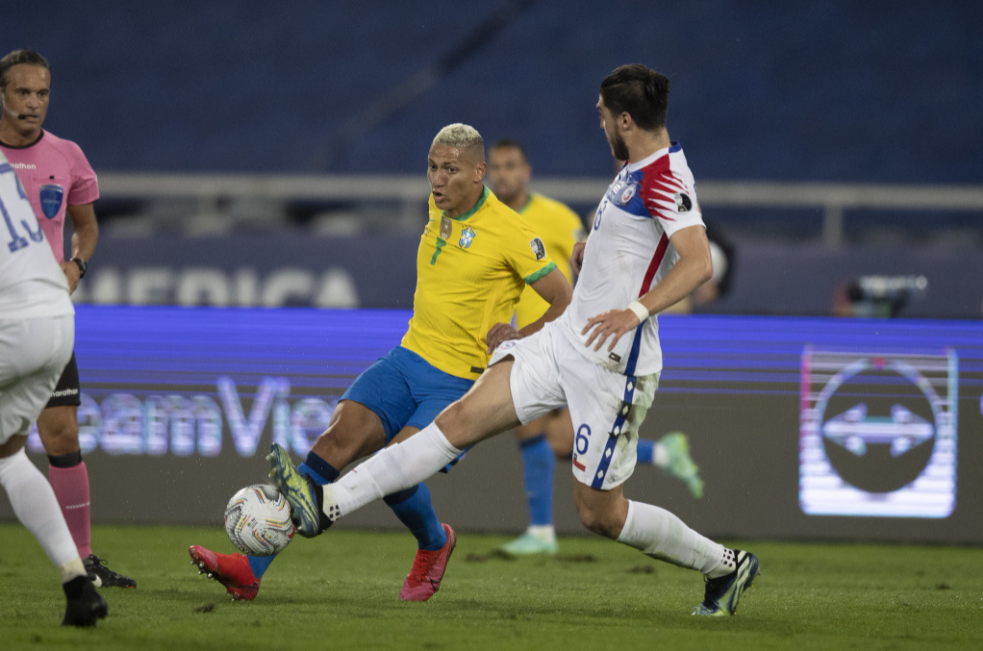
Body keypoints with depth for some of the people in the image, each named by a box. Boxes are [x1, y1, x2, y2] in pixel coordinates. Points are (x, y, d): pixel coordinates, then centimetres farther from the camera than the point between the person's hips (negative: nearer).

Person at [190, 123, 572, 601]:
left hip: (460, 382, -6)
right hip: (407, 359, 6)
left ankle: (434, 544, 12)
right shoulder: (438, 209, 9)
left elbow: (567, 303, -5)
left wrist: (522, 338, -16)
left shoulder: (509, 233, -12)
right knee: (337, 439, -16)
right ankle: (252, 567, -23)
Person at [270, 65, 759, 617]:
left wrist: (636, 310, -38)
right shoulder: (635, 171, 14)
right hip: (564, 341, 9)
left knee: (600, 514, 0)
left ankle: (725, 566, 19)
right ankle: (328, 504, -5)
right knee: (461, 419, 0)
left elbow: (699, 261, -29)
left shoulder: (665, 176, -17)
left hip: (611, 364, -9)